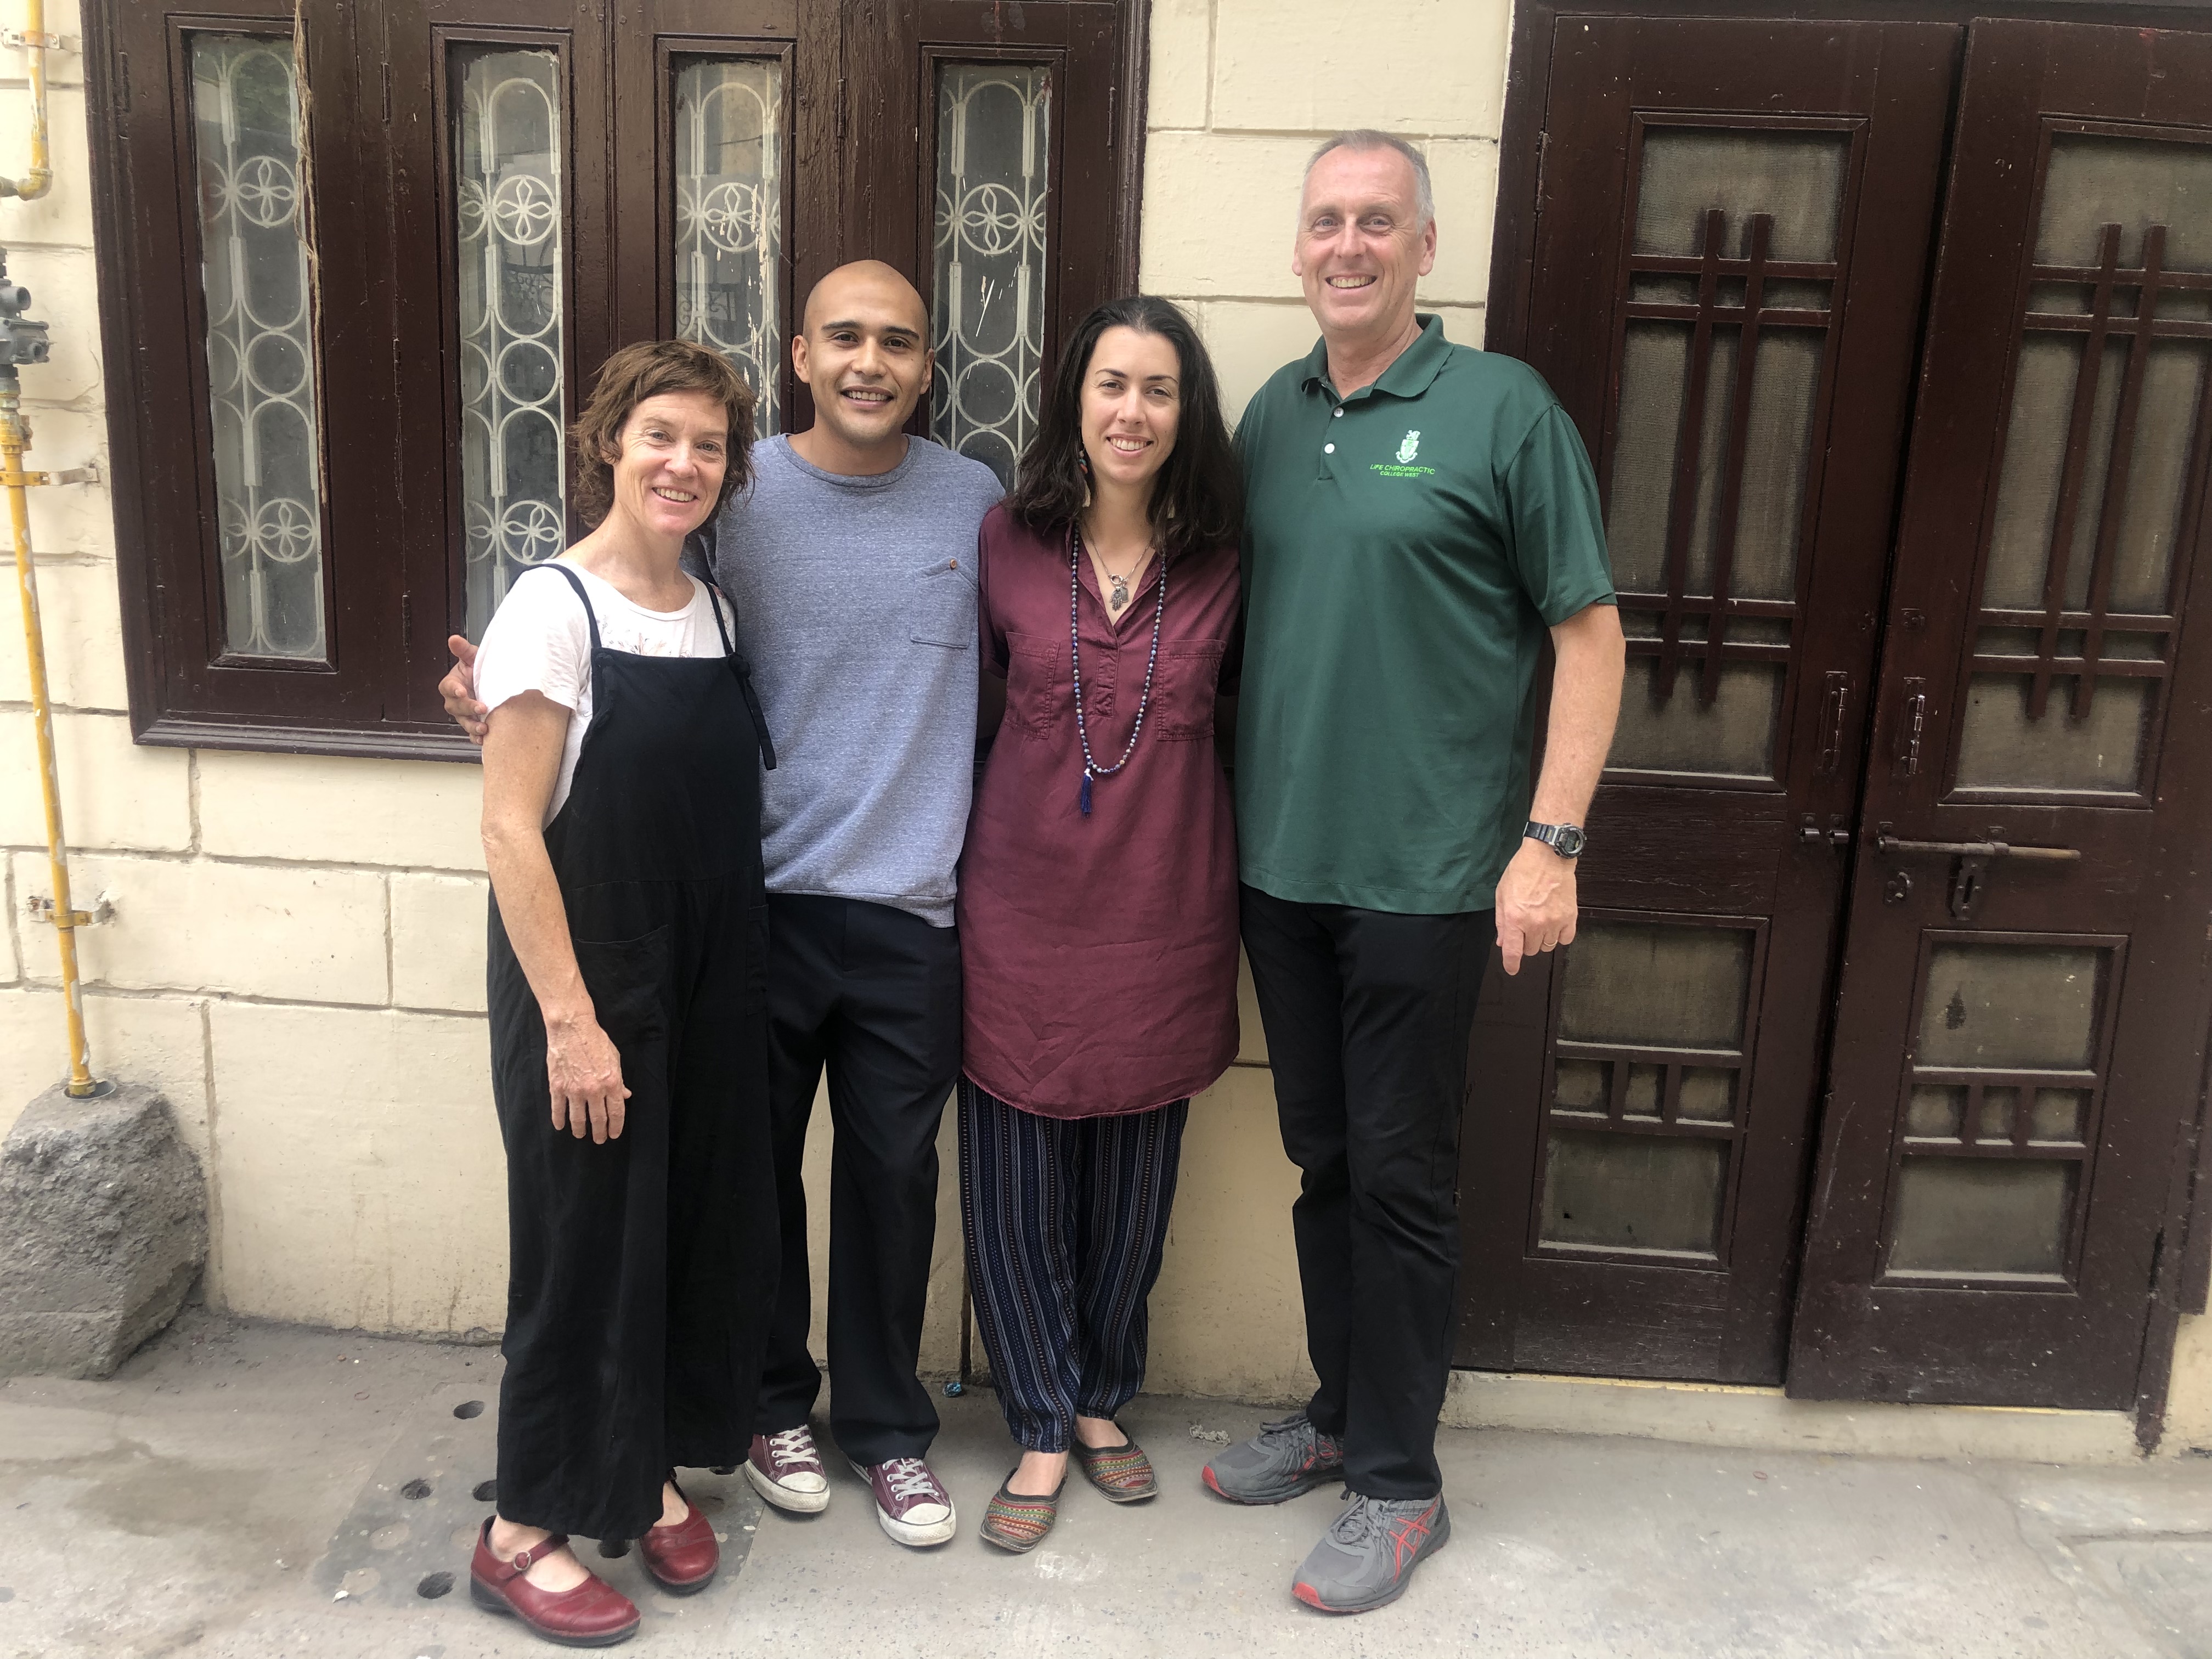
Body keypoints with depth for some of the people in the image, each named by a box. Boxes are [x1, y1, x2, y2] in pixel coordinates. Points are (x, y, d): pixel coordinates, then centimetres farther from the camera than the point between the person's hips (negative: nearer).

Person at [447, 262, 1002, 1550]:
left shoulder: (974, 499, 2)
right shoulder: (735, 492, -3)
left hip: (914, 910, 1)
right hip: (764, 899, 0)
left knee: (893, 1175, 11)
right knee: (757, 1166, 13)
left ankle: (887, 1423, 32)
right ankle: (775, 1403, 37)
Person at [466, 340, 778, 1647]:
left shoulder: (710, 611, 8)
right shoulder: (555, 605, -12)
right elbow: (511, 830, -15)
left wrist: (740, 975, 10)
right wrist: (570, 1019, -18)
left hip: (713, 984, 7)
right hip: (589, 984, -6)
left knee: (703, 1225, 14)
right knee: (587, 1241, 4)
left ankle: (653, 1469, 35)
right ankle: (527, 1532, 23)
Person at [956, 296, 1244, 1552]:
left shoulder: (1222, 562, -2)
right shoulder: (1008, 543, -2)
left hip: (1164, 915, 1)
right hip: (1024, 905, 0)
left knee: (1133, 1177, 14)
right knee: (1016, 1176, 6)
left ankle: (1103, 1399, 38)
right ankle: (1046, 1426, 27)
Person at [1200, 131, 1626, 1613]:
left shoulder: (1501, 407, -5)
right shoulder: (1271, 414, 10)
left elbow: (1590, 632, -6)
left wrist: (1550, 841, -13)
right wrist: (1226, 813, 9)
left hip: (1425, 875, -5)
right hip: (1281, 865, 5)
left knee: (1400, 1175, 4)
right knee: (1324, 1160, 16)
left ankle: (1399, 1482, 21)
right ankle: (1340, 1412, 34)